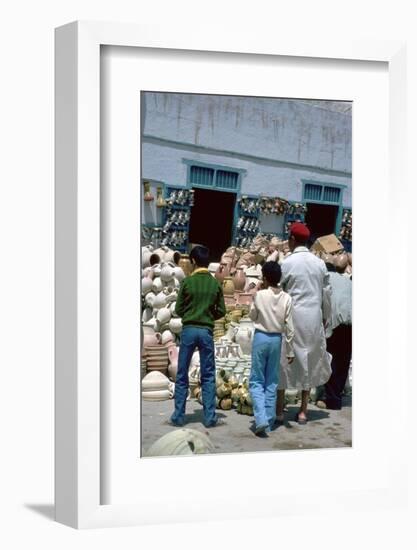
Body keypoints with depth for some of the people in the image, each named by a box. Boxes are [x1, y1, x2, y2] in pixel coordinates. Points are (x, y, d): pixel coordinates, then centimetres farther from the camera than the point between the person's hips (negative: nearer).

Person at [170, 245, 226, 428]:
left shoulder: (187, 281, -5)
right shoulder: (215, 284, 1)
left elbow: (178, 310, 0)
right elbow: (221, 311, 4)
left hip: (188, 330, -1)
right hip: (206, 331, 2)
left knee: (182, 375, 7)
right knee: (208, 376, 8)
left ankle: (178, 416, 11)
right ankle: (210, 417, 9)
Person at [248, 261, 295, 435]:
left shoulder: (260, 295, -10)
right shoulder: (286, 298, -4)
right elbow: (289, 326, -2)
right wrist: (290, 350, 6)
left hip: (261, 337, -3)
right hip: (277, 339, 3)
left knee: (257, 381, 4)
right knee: (272, 382, 11)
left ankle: (261, 419, -11)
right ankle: (269, 422, 14)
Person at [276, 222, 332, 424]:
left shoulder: (287, 263, -8)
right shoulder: (319, 263, 4)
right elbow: (327, 293, 8)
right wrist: (326, 317, 19)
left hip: (292, 317, -3)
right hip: (314, 318, 4)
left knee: (284, 360, 7)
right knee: (309, 361, 12)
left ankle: (279, 409, 12)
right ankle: (303, 411, 17)